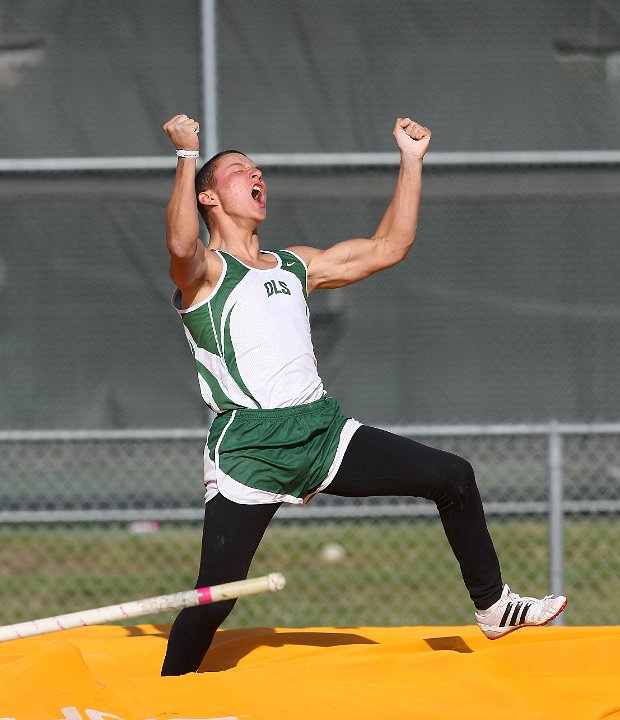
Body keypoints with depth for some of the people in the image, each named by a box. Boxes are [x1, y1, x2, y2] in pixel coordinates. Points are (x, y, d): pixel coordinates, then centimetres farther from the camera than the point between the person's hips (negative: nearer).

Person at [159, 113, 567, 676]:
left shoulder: (295, 265, 21)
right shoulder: (204, 270, -1)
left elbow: (388, 248, 21)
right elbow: (182, 244, -26)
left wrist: (411, 160, 20)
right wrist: (188, 155, -25)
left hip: (323, 432, 6)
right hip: (249, 448, -6)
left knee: (452, 477, -1)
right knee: (214, 597, -11)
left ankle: (493, 606, 12)